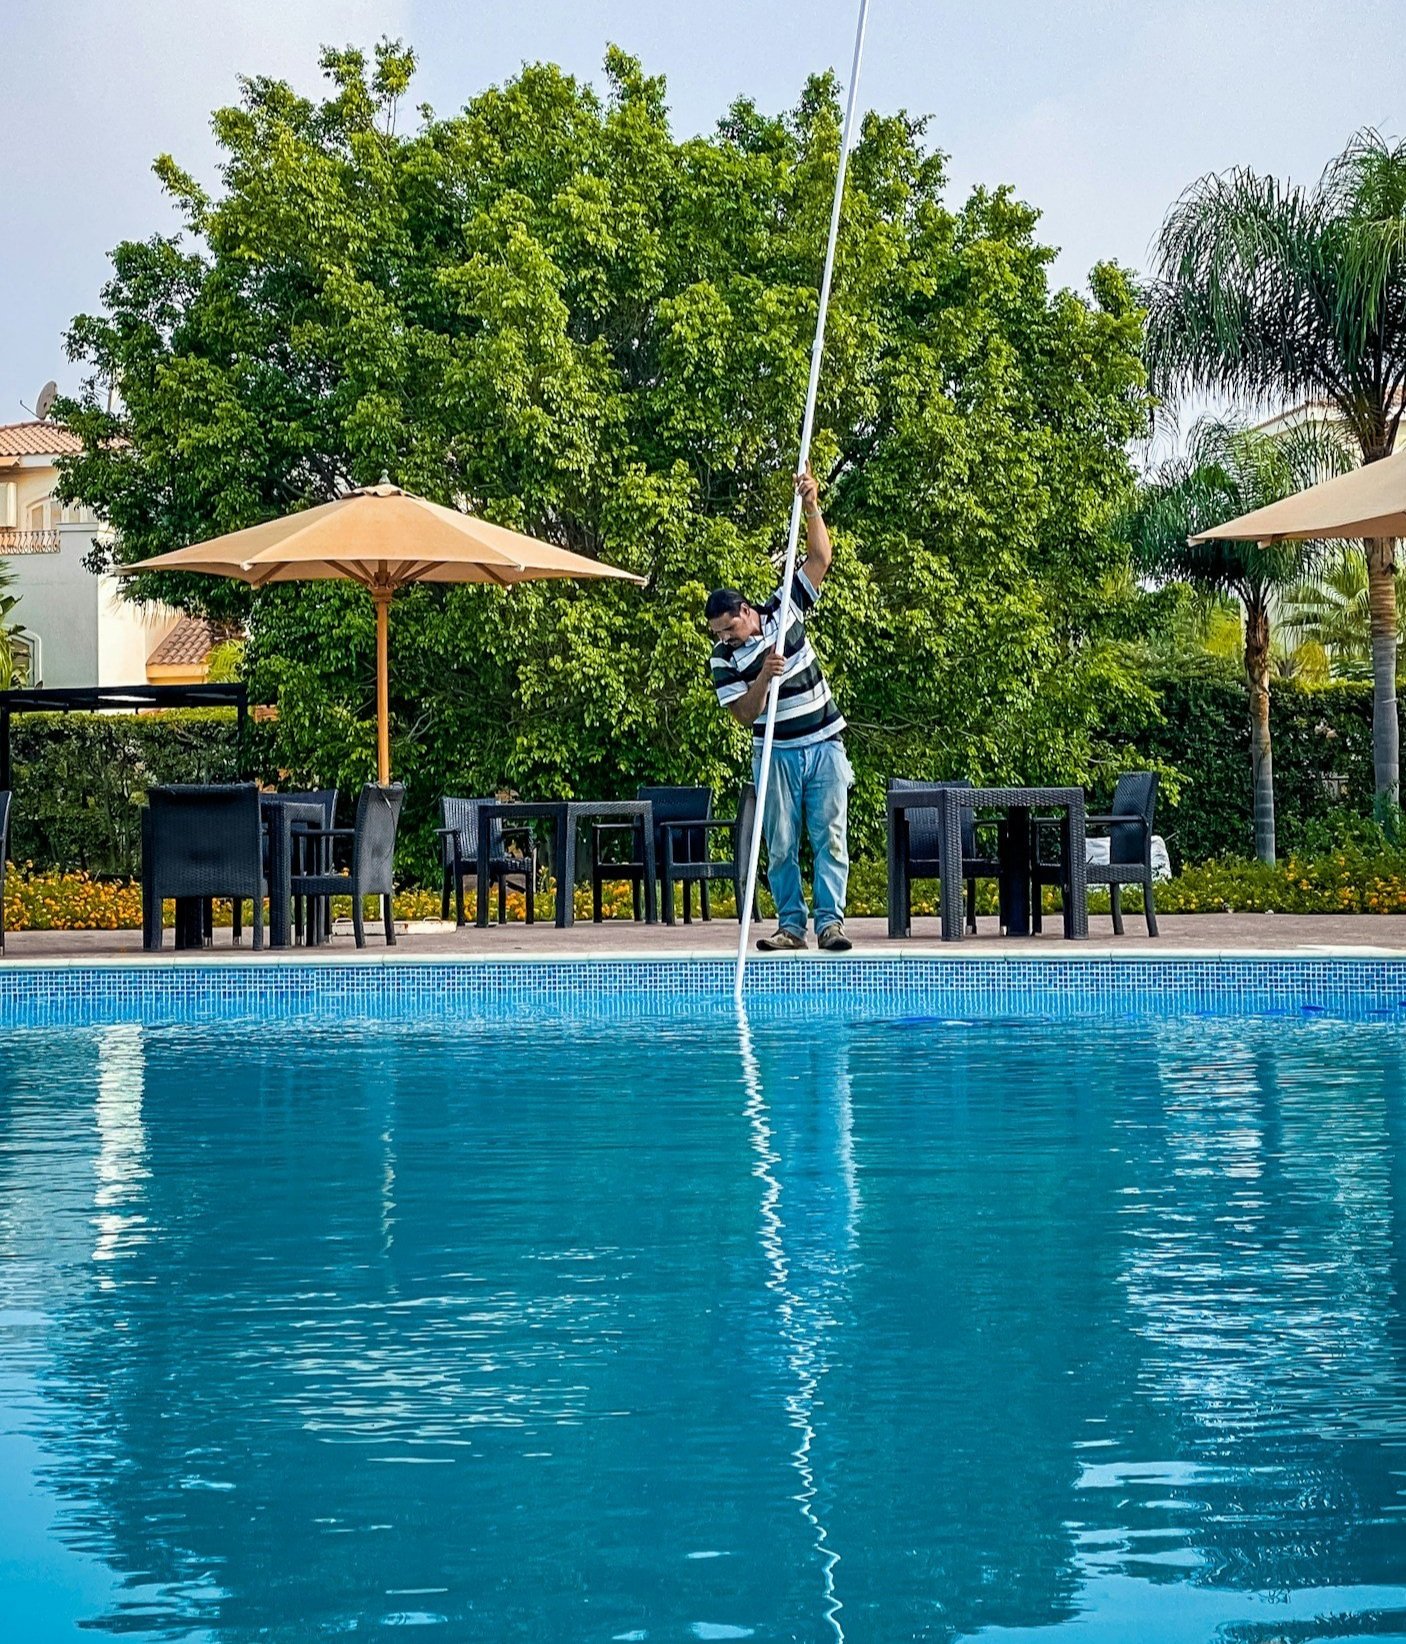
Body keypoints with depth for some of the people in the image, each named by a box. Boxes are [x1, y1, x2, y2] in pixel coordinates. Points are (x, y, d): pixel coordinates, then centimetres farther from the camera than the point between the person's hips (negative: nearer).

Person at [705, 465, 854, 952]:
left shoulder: (784, 610, -1)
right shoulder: (723, 660, -5)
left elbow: (819, 559, -2)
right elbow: (745, 714, -11)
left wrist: (811, 507, -13)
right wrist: (764, 677, -27)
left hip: (824, 744, 0)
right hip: (776, 753, 0)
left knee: (829, 835, -5)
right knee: (780, 843, 0)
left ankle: (830, 920, -7)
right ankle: (791, 925, 6)